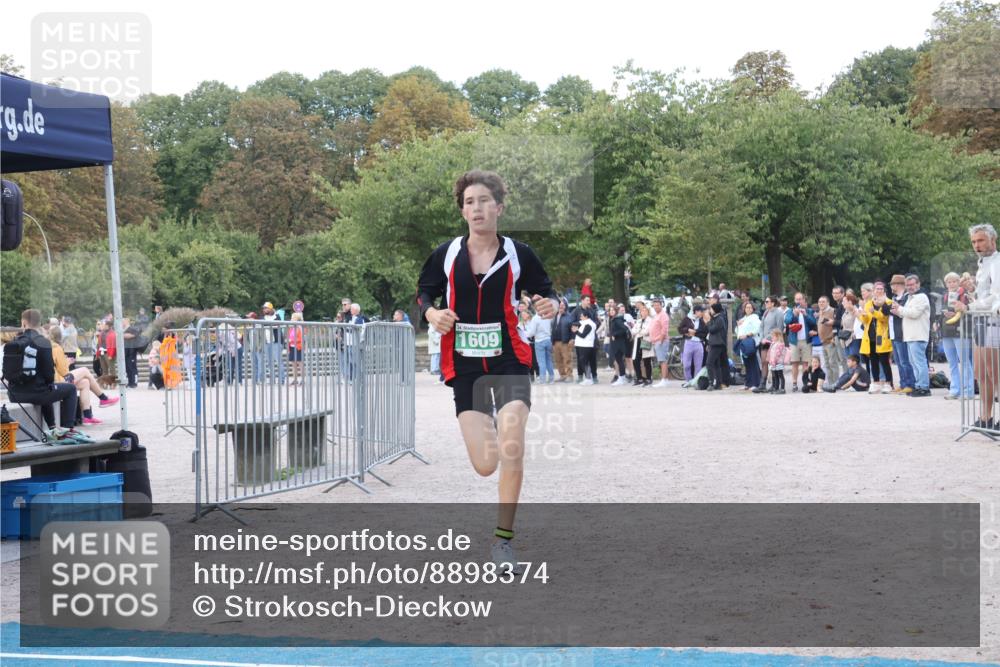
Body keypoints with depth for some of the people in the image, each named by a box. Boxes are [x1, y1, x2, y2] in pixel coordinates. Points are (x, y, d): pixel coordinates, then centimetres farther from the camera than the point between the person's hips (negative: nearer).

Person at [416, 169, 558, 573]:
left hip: (509, 363, -1)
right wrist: (431, 313, -7)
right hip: (464, 367, 1)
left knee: (511, 449, -20)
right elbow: (423, 293, 14)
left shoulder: (518, 254, -1)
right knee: (486, 466, -4)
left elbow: (546, 292, 8)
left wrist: (551, 305, -15)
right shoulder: (446, 255, 2)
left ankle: (503, 539, -4)